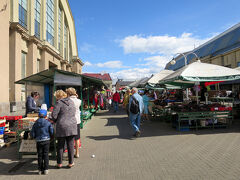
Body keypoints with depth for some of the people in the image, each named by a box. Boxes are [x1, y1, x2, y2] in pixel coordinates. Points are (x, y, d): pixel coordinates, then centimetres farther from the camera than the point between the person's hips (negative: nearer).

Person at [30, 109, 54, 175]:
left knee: (39, 155, 11)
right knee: (46, 155, 7)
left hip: (38, 141, 1)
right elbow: (52, 132, -6)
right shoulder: (48, 123, -6)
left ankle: (40, 170, 18)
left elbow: (32, 134, -1)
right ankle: (46, 169, 10)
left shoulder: (35, 124, -2)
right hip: (46, 140, -1)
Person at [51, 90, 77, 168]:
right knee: (70, 145, 10)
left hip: (62, 126, -4)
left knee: (60, 146, 10)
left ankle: (59, 163, 21)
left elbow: (54, 115, -9)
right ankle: (70, 163, 17)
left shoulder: (59, 103, -9)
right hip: (72, 126, 4)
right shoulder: (71, 102, 7)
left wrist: (55, 121, 10)